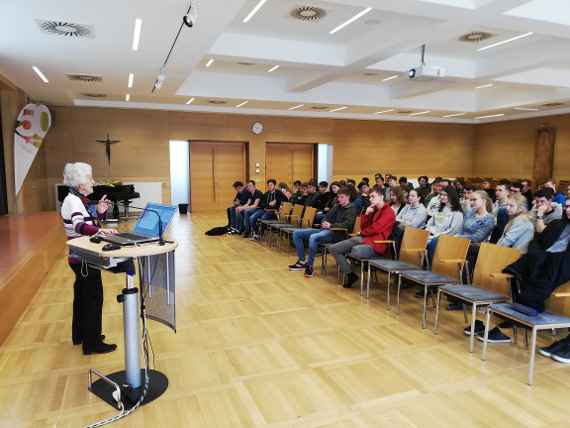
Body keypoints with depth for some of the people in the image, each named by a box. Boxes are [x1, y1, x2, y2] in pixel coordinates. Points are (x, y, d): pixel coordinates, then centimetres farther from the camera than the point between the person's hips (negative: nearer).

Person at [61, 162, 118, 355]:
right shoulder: (72, 200, -20)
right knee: (94, 298, -3)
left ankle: (80, 335, 34)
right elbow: (79, 226, -38)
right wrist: (100, 230, -54)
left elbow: (89, 223, 16)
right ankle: (92, 343, 7)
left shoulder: (81, 199, 9)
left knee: (82, 295, 19)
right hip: (84, 259, -10)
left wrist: (100, 212, -4)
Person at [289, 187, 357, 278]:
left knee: (313, 237, -38)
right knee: (296, 233, 0)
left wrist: (331, 225, -18)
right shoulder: (337, 206, 21)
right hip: (325, 230, 9)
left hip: (337, 233, -8)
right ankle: (301, 261, 1)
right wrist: (324, 223, -2)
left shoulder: (351, 209, -1)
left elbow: (348, 224, -14)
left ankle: (309, 265, -25)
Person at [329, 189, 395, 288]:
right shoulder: (373, 210, 22)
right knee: (334, 248, -4)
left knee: (355, 251, -41)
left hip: (376, 244, -9)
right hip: (363, 239, 9)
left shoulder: (388, 212, -4)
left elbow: (375, 228, -14)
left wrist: (362, 233, 3)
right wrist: (366, 214, 5)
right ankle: (349, 274, -7)